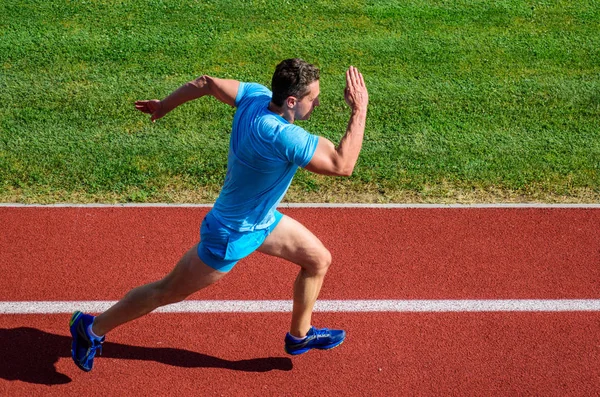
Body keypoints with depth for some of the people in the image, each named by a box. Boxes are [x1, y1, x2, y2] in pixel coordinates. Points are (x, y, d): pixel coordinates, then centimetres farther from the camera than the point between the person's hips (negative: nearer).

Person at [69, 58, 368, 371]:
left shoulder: (256, 95, -14)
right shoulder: (282, 136, -39)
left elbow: (207, 83, -1)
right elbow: (342, 165, -35)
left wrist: (164, 105, 14)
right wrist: (360, 110, -29)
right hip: (231, 236, -9)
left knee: (319, 259, 15)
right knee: (168, 292, 9)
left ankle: (299, 335, 36)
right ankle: (93, 328, 29)